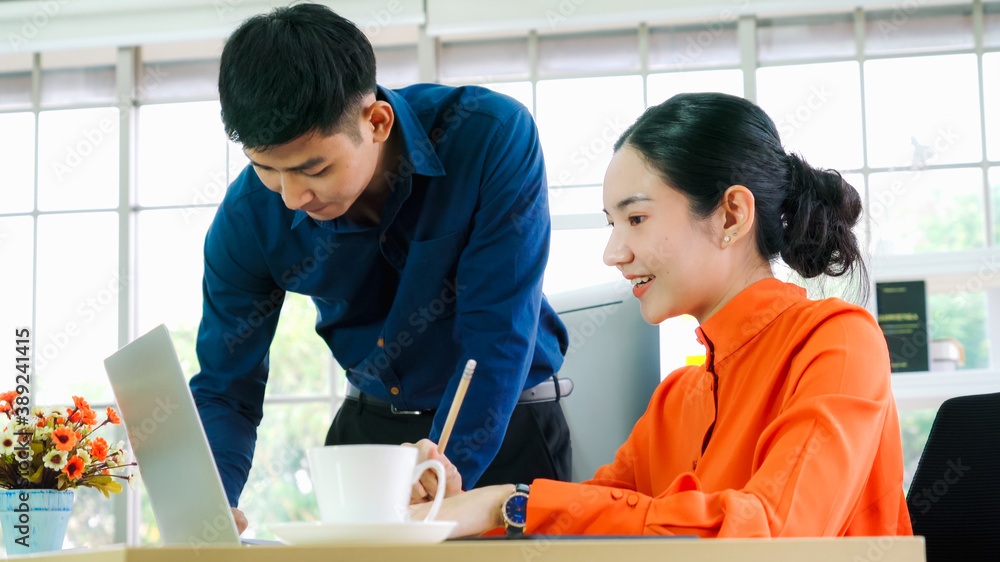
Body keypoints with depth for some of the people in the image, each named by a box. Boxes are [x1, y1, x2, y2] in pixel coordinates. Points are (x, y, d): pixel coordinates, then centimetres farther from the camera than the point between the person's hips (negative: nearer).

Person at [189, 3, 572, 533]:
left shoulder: (492, 137, -25)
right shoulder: (249, 218, -16)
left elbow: (498, 334, -26)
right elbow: (223, 390, -8)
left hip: (504, 426, -1)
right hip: (369, 425, 2)